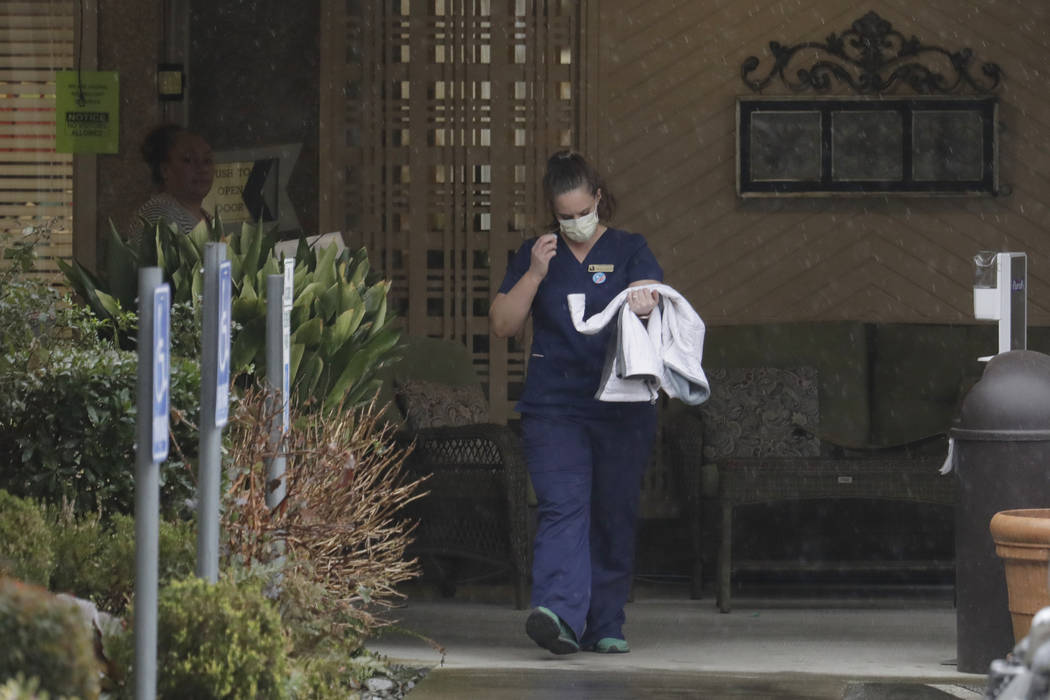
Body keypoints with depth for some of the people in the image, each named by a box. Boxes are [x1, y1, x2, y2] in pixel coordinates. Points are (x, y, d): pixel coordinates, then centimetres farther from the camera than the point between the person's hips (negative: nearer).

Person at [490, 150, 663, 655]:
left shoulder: (629, 250, 10)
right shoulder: (536, 255, 12)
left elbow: (648, 291, -10)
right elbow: (503, 324, 7)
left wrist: (644, 300, -35)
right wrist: (535, 274, -6)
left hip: (622, 409, 1)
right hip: (554, 407, -1)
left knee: (615, 517, 5)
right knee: (562, 509, -17)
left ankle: (605, 626, 15)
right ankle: (559, 614, -31)